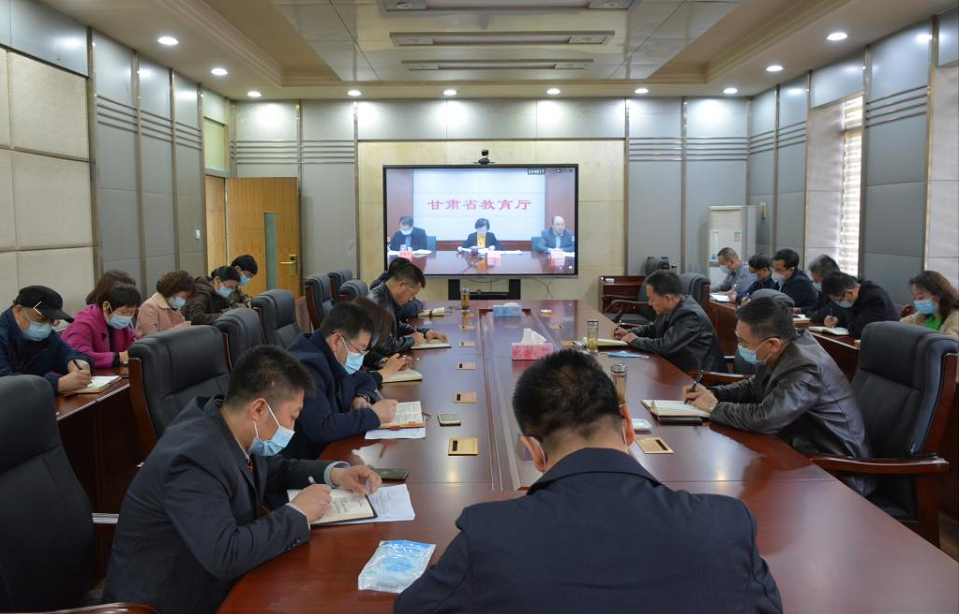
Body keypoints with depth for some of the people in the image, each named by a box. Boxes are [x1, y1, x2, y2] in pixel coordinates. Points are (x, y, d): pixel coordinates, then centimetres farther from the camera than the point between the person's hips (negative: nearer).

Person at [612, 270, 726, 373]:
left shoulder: (690, 315, -24)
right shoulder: (670, 308, 0)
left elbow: (665, 346, -30)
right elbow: (653, 327, 19)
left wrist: (636, 340, -15)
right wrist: (629, 333, 3)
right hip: (679, 366, 7)